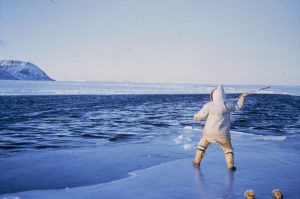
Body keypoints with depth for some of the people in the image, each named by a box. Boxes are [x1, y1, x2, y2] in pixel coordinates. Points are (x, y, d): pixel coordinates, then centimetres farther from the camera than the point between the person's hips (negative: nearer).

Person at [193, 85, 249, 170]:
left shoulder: (208, 105, -9)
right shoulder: (227, 105, -4)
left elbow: (198, 116, -5)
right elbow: (238, 106, 14)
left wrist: (196, 116, 18)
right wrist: (242, 97, 27)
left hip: (209, 132, 0)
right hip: (223, 133, 1)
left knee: (202, 145, 23)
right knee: (228, 149, 18)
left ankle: (197, 161, 25)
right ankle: (231, 165, 8)